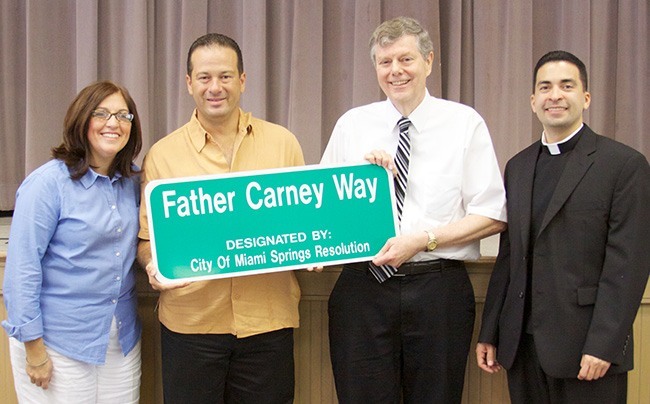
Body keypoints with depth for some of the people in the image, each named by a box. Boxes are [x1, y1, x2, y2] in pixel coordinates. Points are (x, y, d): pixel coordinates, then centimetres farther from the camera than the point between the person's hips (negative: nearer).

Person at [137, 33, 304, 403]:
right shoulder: (163, 154, 4)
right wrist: (155, 265, -13)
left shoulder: (282, 143, 6)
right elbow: (146, 237, 8)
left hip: (268, 320, 1)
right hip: (190, 320, 0)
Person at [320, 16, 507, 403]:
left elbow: (493, 216, -2)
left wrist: (423, 239, -13)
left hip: (439, 288, -1)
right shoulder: (351, 124, 8)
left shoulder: (466, 123, 2)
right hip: (362, 286, 2)